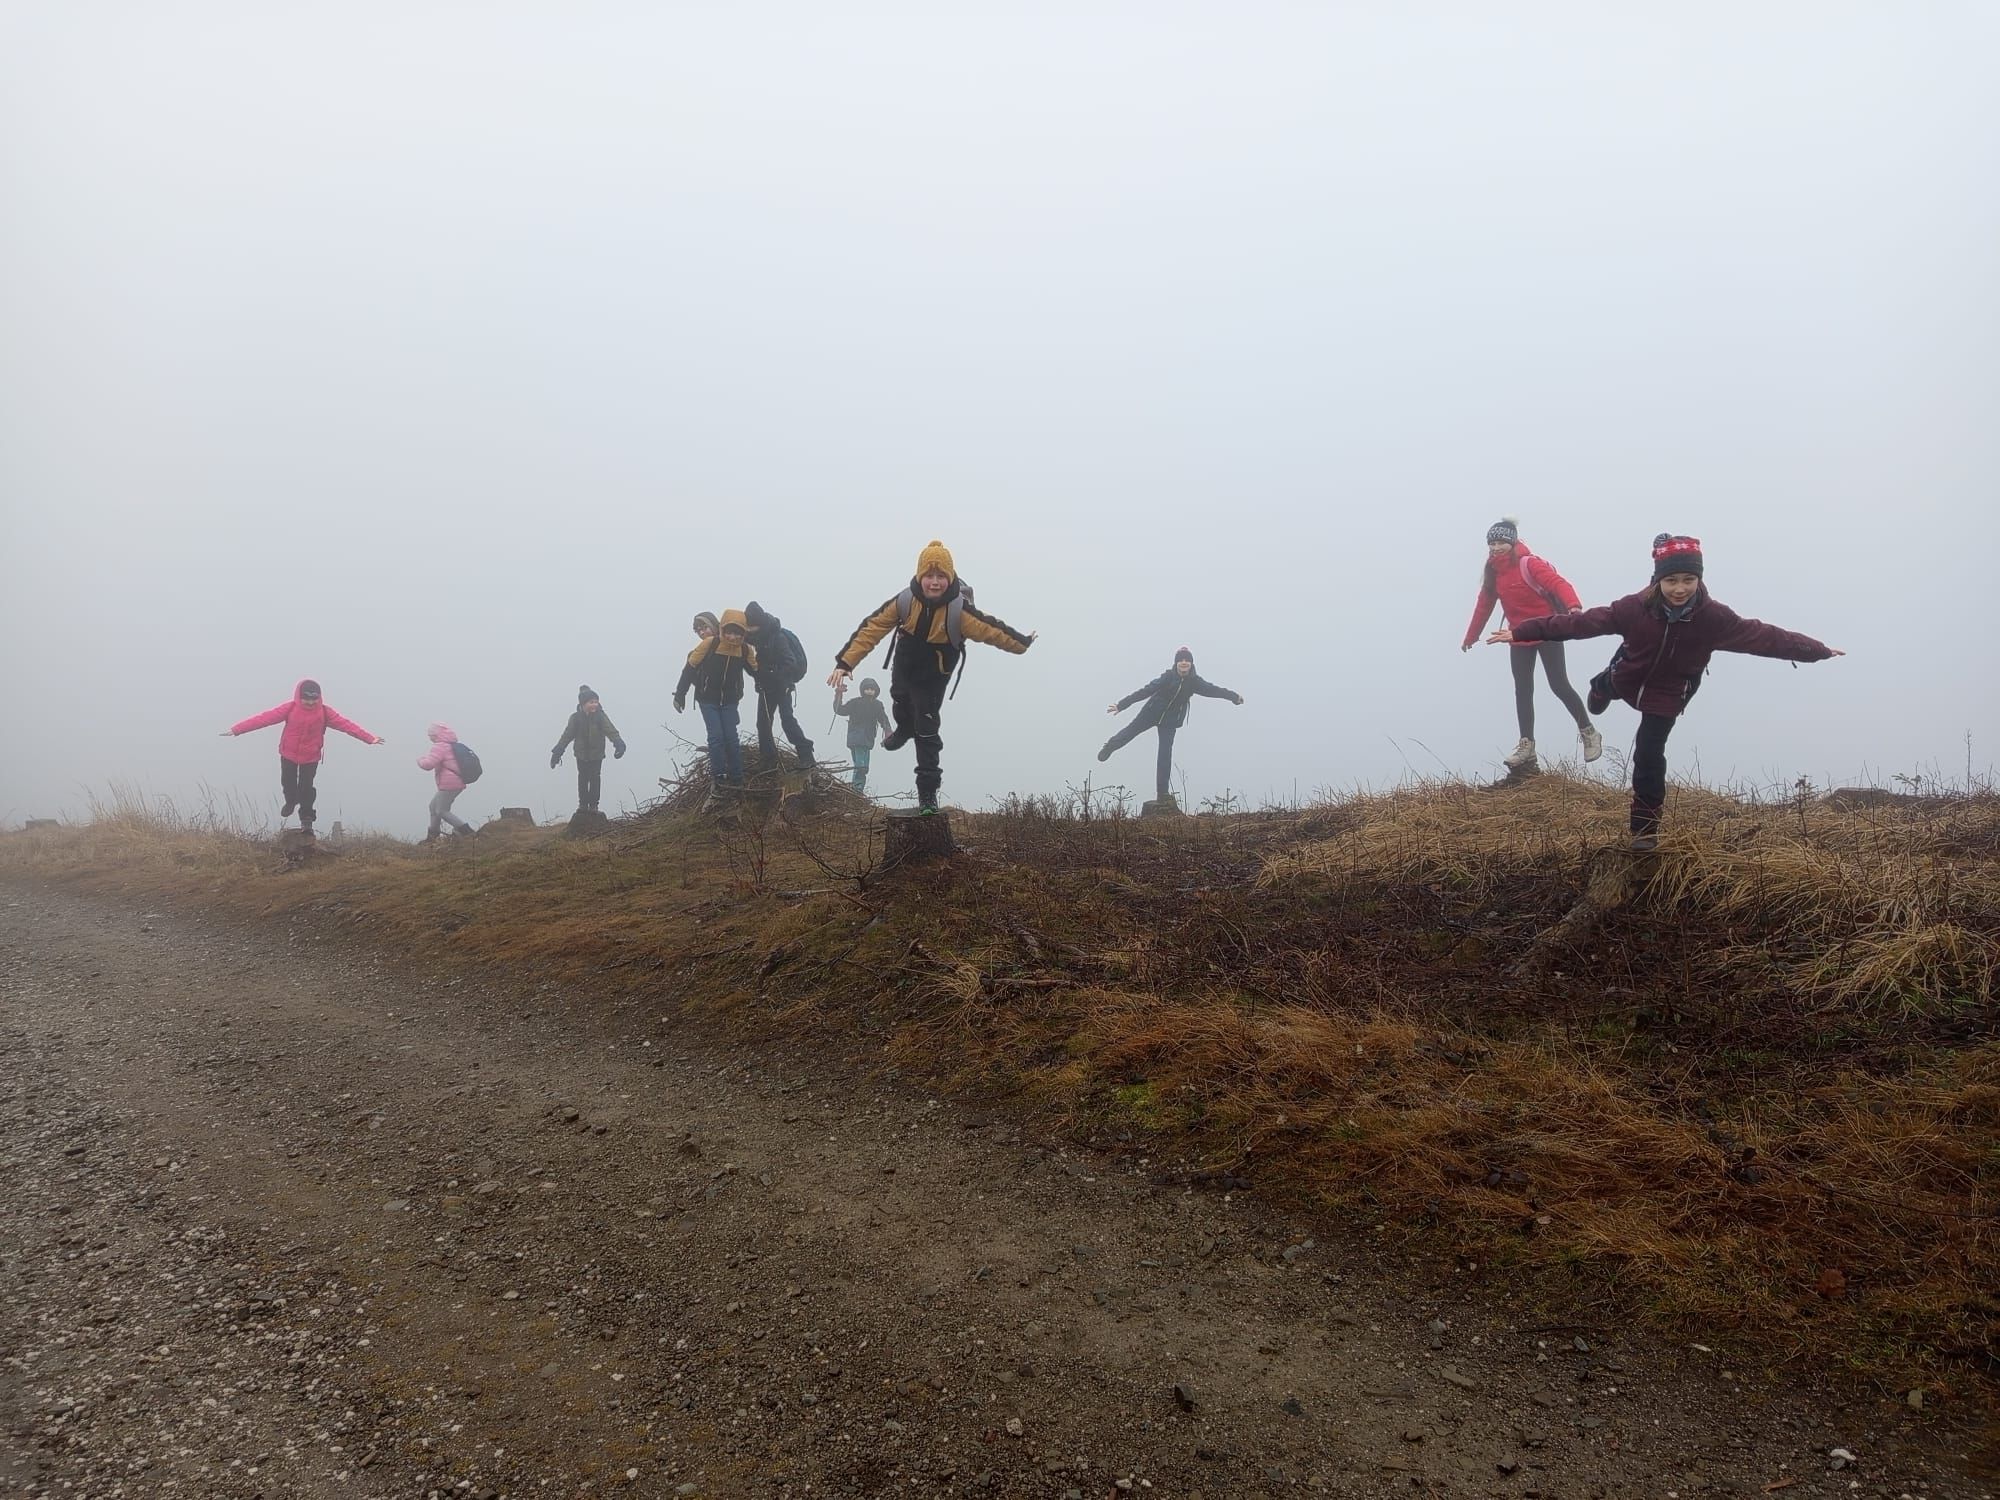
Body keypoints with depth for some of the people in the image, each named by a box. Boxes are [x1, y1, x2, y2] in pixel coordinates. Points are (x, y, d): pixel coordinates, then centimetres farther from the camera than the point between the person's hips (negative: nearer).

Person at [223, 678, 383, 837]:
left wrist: (369, 738, -20)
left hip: (310, 757, -1)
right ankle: (291, 801, 53)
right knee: (288, 782, 19)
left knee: (306, 787, 3)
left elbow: (346, 724, -17)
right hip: (288, 754, 1)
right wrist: (237, 729, -23)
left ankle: (306, 819, 23)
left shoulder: (325, 712, -16)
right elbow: (265, 718, -21)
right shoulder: (290, 708, -18)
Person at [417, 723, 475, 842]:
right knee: (434, 806, 20)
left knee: (442, 811, -4)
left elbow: (428, 764, -22)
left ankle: (465, 830, -14)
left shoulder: (440, 746, -14)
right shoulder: (453, 746, 17)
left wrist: (420, 759, 1)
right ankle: (432, 835, 27)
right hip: (458, 783, 10)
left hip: (449, 784, -10)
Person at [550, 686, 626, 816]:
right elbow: (567, 735, -5)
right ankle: (583, 804, 20)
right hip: (582, 754, 1)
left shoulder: (601, 716, -14)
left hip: (596, 754, -1)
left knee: (595, 779, 3)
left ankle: (593, 805, 11)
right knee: (583, 779, 10)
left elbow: (611, 731, -23)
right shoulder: (576, 718, -11)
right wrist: (557, 752, -5)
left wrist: (619, 744, -42)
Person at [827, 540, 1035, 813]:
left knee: (927, 732, -7)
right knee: (900, 705, 34)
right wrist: (845, 662, -32)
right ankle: (904, 730, 70)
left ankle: (928, 792, 4)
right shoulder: (904, 601, -28)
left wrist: (1021, 643, -12)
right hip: (904, 668, 4)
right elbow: (871, 629, -27)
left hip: (933, 678, -4)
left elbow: (991, 629, -24)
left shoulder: (959, 610, -35)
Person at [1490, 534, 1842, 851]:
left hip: (1666, 697, -2)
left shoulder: (1713, 616, -29)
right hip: (1626, 680, 2)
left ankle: (1645, 828, 12)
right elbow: (1582, 622, -32)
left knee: (1649, 757, -7)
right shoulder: (1635, 607, -31)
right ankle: (1600, 690, 76)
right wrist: (1523, 631, -35)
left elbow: (1762, 636, -22)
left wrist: (1816, 650, -20)